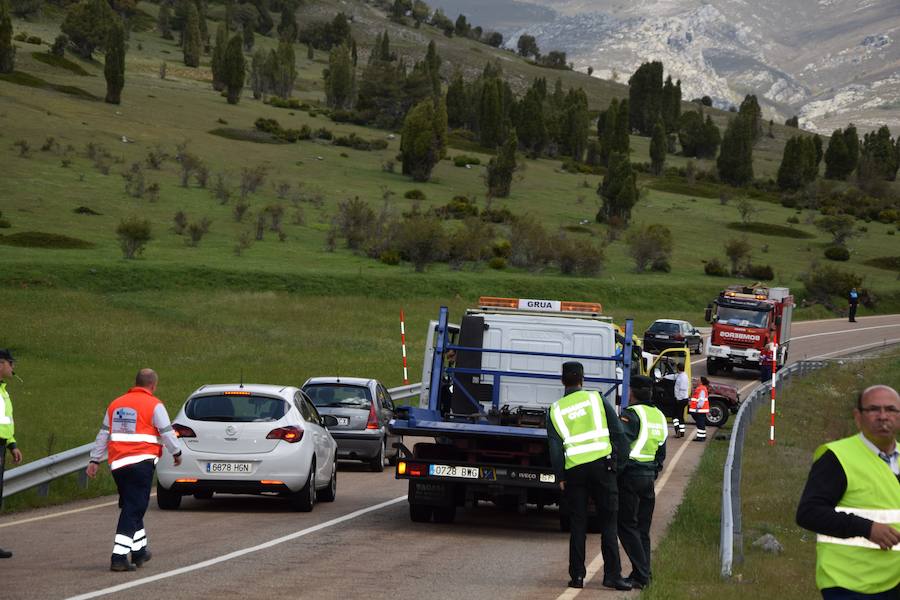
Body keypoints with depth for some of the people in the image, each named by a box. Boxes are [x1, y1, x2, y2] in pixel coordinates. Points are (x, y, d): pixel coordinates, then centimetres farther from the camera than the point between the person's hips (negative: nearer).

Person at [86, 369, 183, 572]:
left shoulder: (116, 404, 15)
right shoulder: (154, 405, -4)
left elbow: (103, 435, 18)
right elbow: (167, 433, -2)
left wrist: (95, 460, 23)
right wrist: (177, 453, 15)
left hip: (117, 463, 6)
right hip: (141, 462, -6)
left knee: (132, 507, 20)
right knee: (133, 510, -5)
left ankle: (139, 551, 29)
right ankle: (119, 556, -12)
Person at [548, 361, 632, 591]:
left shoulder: (556, 410, 7)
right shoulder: (596, 399, 5)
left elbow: (554, 446, 1)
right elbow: (618, 432, 2)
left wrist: (560, 477, 6)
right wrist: (621, 462, 8)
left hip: (574, 469, 1)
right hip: (602, 465, -1)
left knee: (577, 524, 9)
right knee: (608, 522, 3)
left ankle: (577, 575, 6)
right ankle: (612, 574, -3)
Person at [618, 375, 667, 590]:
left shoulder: (632, 415, -13)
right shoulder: (659, 416, 14)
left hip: (630, 475, -8)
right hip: (649, 476, 8)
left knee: (627, 526, -4)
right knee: (643, 529, 13)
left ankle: (640, 574, -9)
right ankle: (644, 574, 14)